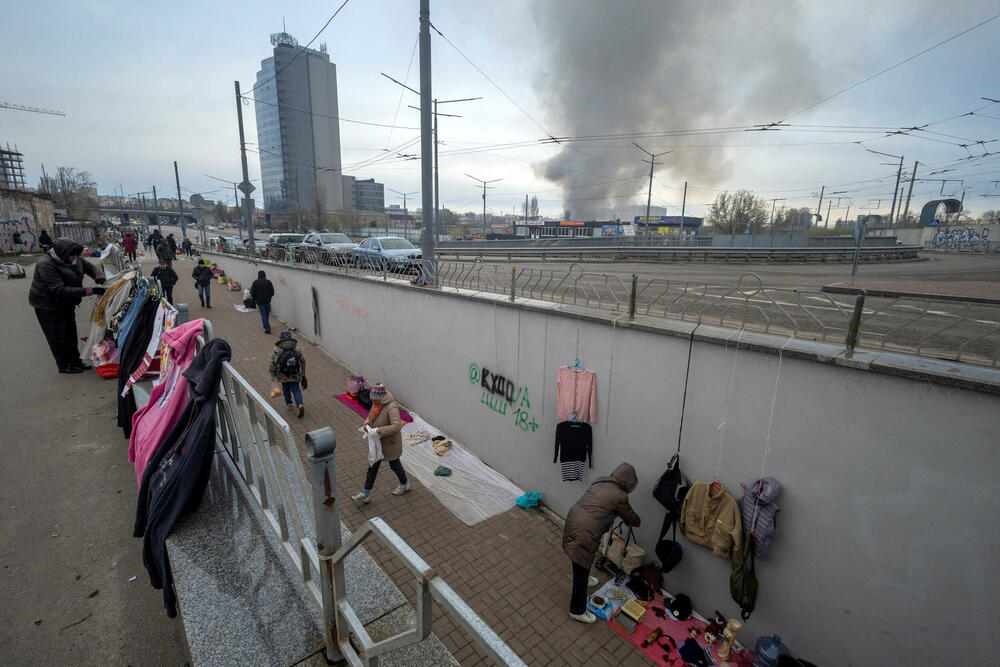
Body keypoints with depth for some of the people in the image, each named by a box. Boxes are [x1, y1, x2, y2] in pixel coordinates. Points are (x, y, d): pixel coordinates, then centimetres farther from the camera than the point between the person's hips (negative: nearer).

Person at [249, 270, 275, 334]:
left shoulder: (256, 282, -7)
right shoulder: (269, 282, -1)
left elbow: (252, 293, -8)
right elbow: (272, 293, 1)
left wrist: (255, 299, 10)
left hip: (260, 301, -3)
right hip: (268, 301, 3)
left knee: (263, 315, -1)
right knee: (267, 314, 18)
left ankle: (267, 328, -8)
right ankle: (266, 325, 32)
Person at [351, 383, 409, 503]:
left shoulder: (392, 407, -30)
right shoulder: (376, 403, -5)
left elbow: (397, 426, -37)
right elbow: (371, 415, 12)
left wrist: (380, 430, -37)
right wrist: (367, 423, -9)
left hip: (390, 443, -7)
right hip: (378, 441, 8)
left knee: (394, 464, 14)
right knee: (373, 465, 14)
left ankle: (404, 484, 41)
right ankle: (366, 494, 26)